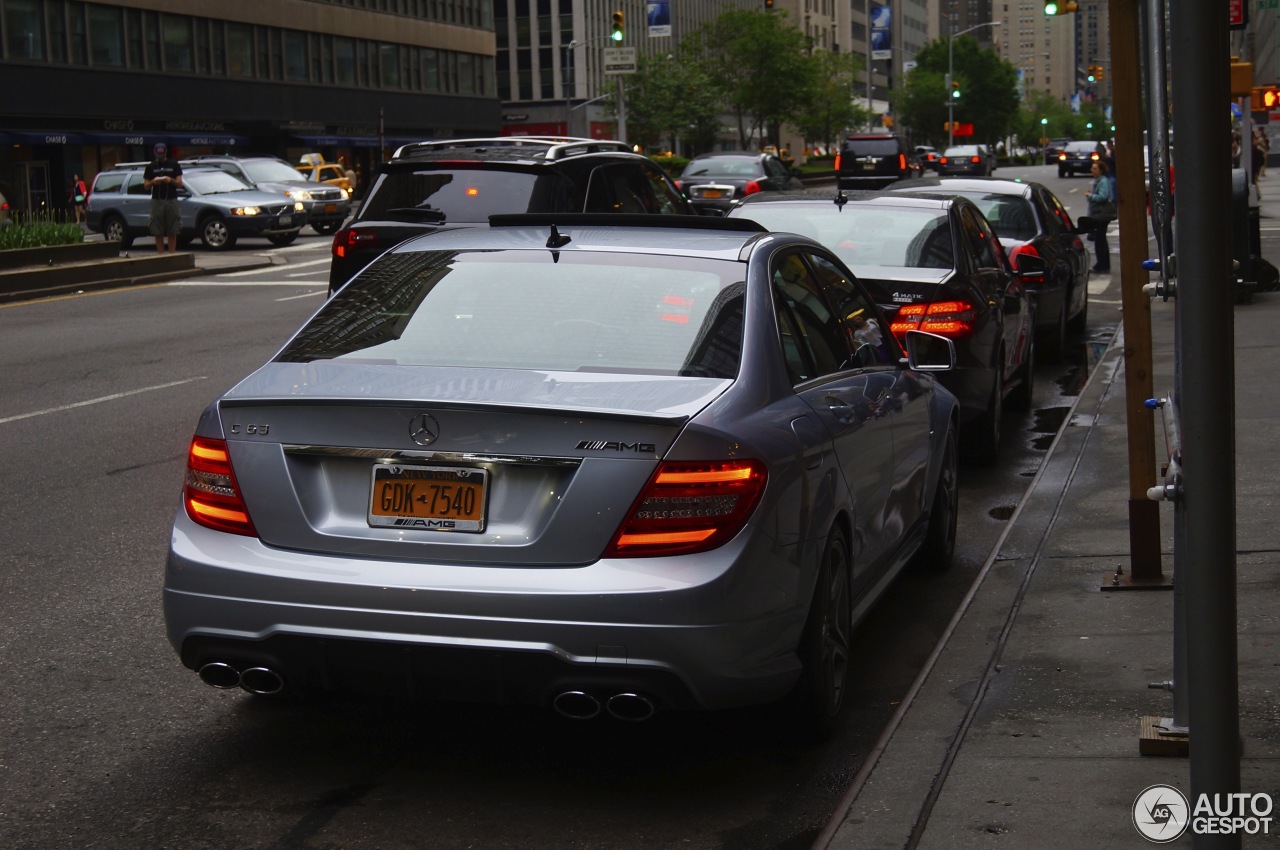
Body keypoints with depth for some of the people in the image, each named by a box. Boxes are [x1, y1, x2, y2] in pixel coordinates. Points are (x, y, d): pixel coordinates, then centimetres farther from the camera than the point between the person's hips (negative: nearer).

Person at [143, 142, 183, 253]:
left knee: (172, 232, -3)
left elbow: (180, 184, 5)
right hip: (156, 201, 1)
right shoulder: (150, 167, 11)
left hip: (172, 200, -1)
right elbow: (146, 185, 9)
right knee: (158, 233, -2)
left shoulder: (174, 165, 9)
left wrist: (171, 180, -16)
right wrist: (153, 182, -13)